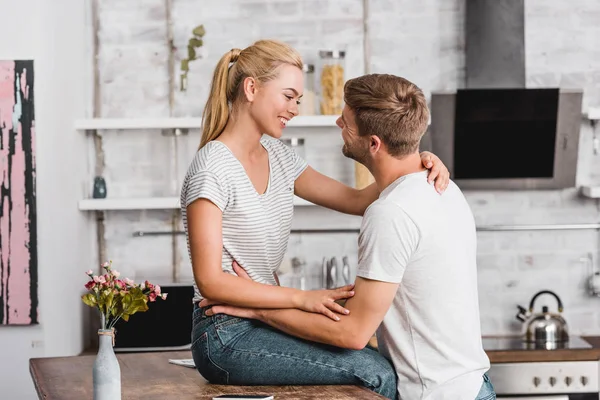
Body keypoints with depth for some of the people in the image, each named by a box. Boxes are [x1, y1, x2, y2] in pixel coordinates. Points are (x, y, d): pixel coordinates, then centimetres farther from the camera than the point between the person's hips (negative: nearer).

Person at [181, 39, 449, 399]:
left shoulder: (276, 155, 12)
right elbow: (210, 281, -18)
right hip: (228, 336, -8)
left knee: (378, 363, -11)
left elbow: (356, 200, 8)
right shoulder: (212, 169, -13)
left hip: (264, 321, 8)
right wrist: (302, 298, -24)